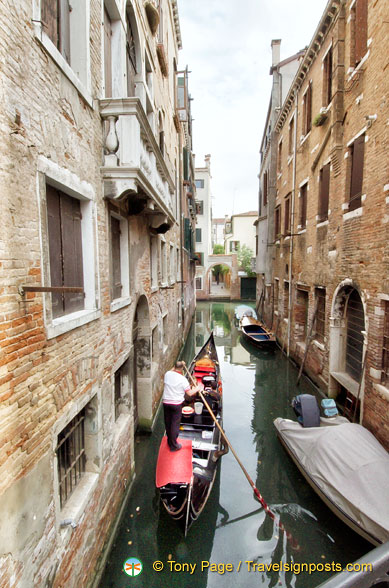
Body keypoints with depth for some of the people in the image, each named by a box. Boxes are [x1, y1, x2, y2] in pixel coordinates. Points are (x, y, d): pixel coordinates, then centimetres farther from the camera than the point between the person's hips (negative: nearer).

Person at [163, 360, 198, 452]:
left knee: (167, 423, 17)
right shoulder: (183, 379, -15)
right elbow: (190, 393, -10)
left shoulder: (167, 374, -2)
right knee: (175, 424, 6)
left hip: (166, 402, 5)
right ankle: (174, 446, 13)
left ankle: (170, 442, 34)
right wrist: (196, 389, 7)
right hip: (177, 404, -4)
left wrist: (176, 366, 24)